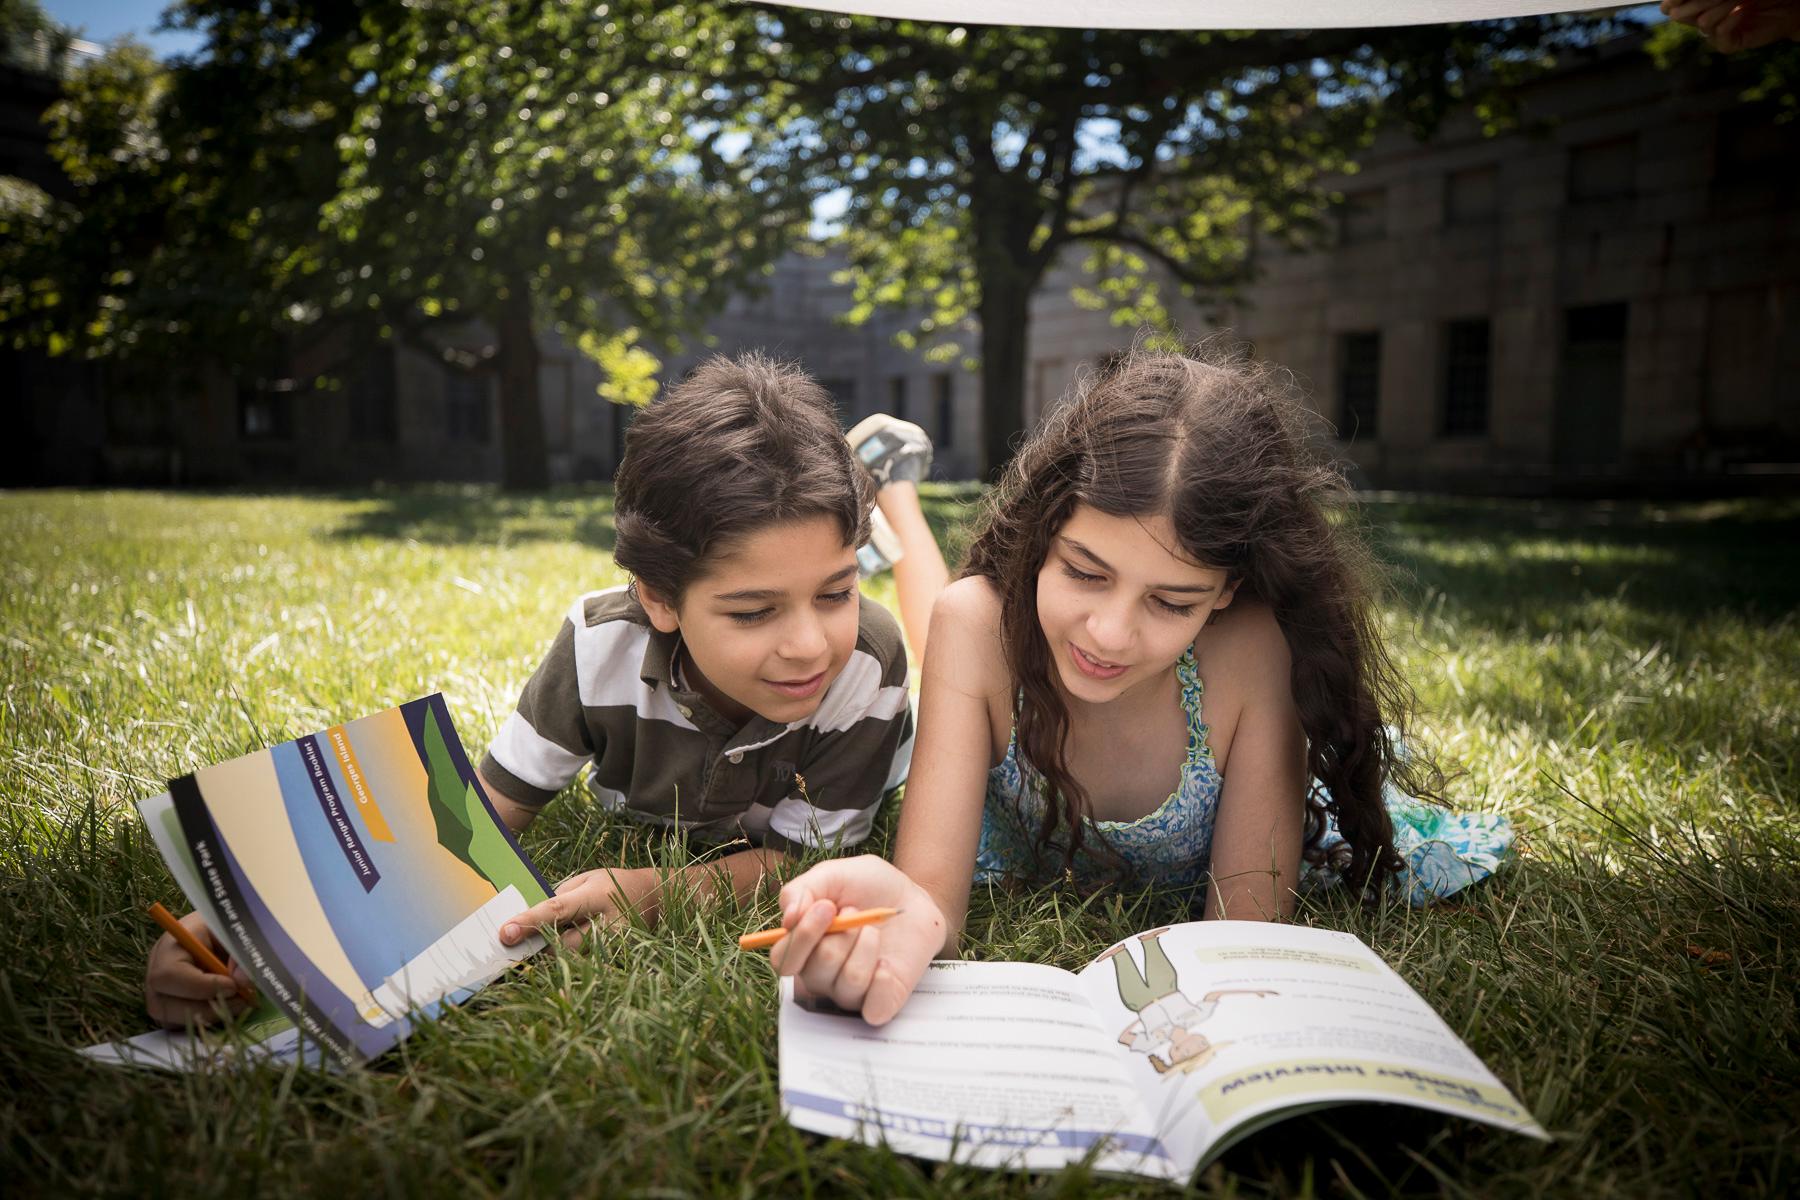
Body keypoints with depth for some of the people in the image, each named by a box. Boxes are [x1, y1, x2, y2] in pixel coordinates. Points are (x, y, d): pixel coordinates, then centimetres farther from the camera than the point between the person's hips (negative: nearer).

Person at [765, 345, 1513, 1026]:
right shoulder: (981, 625, -38)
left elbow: (1248, 920, -33)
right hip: (1019, 878, 0)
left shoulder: (1254, 648, -39)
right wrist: (906, 916, -66)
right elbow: (933, 882, -43)